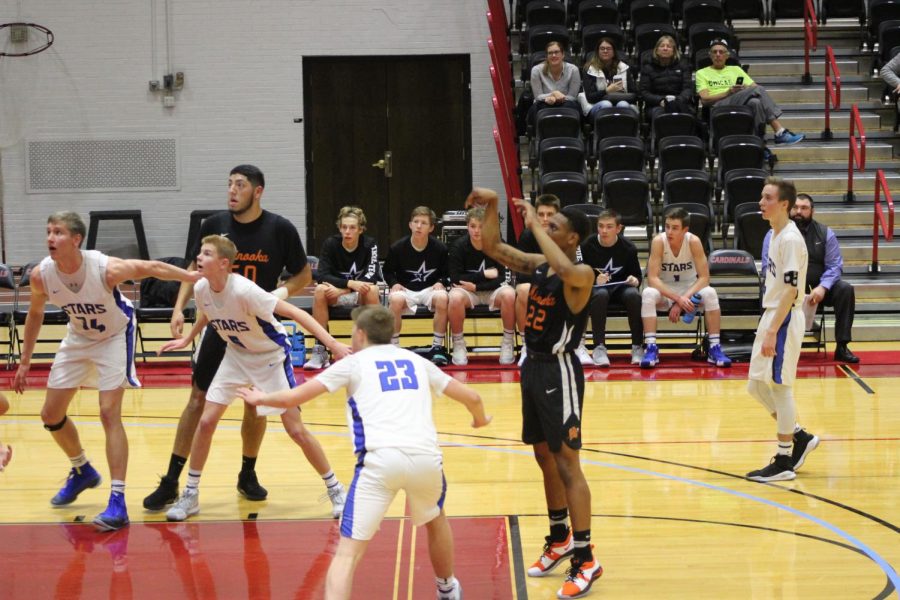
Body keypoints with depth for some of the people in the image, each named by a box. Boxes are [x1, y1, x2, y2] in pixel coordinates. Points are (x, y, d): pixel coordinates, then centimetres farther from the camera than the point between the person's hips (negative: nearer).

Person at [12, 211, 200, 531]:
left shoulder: (106, 269, -34)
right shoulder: (41, 275, -21)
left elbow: (150, 268, -19)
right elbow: (35, 314, -1)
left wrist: (195, 277, -19)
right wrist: (24, 362, 3)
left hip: (114, 336, -5)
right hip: (78, 337, 5)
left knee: (109, 413, -17)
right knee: (51, 415, 8)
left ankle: (117, 502, -16)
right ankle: (82, 471, 36)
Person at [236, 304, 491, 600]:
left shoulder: (354, 363, 16)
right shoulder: (416, 361, 26)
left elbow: (292, 398, 13)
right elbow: (471, 396, 28)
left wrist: (261, 398, 34)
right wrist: (480, 419, 51)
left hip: (381, 459, -4)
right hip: (425, 456, 4)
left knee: (348, 551, -3)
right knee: (435, 519, 35)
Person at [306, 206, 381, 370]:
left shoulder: (369, 244, -11)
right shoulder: (330, 244, -10)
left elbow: (372, 277, -21)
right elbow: (322, 275, -19)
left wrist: (340, 289, -31)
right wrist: (350, 283, -34)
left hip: (361, 297, -1)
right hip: (336, 295, 1)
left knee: (371, 289, -34)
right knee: (320, 290, -30)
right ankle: (320, 351, -27)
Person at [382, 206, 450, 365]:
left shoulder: (439, 248, -4)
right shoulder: (397, 248, -6)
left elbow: (446, 273, 8)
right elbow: (387, 271, 8)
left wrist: (440, 283, -12)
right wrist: (394, 283, -11)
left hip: (430, 289, 1)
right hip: (405, 290, -1)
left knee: (442, 297, -34)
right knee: (396, 299, -37)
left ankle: (437, 348, -19)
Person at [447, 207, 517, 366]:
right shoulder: (458, 245, -11)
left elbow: (500, 278, -10)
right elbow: (455, 278, -14)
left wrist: (475, 287, -21)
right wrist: (484, 274, -16)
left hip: (492, 290, 1)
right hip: (466, 290, -1)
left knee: (509, 294, -33)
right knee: (455, 297, -36)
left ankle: (508, 344, -13)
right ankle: (458, 345, -14)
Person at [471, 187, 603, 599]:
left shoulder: (582, 274, -17)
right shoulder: (539, 264, 6)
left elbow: (565, 269, -41)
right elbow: (493, 248, 12)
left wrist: (535, 225, -32)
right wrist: (492, 206, -2)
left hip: (559, 370, -9)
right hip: (534, 366, 9)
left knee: (567, 464, -7)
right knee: (545, 458, 17)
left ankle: (586, 559, -3)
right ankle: (560, 540, 32)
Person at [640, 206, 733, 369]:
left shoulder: (693, 241, -18)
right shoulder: (659, 241, -20)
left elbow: (704, 278, -18)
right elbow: (652, 279, -24)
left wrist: (684, 299, -30)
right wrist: (677, 298, -34)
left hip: (690, 290, 1)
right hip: (665, 292, 0)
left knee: (710, 293, -30)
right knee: (648, 294, -33)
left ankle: (715, 347, -23)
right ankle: (651, 347, -31)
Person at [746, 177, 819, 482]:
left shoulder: (790, 239, -16)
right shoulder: (775, 235, 12)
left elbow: (791, 291, -21)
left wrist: (772, 331, -23)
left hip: (784, 319, -9)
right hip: (770, 315, 9)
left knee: (780, 386, -3)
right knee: (757, 385, 12)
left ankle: (784, 462, 5)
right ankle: (799, 436, 25)